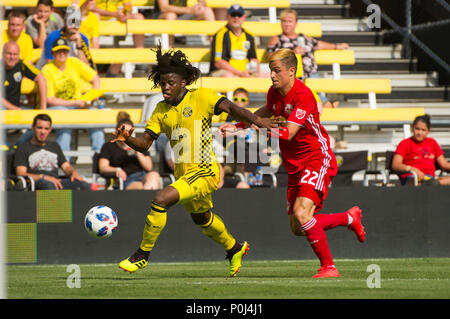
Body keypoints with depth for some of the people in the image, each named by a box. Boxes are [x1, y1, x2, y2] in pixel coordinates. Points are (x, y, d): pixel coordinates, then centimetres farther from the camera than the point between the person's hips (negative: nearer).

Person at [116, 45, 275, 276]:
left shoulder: (201, 97, -11)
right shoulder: (161, 110, 5)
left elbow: (230, 107, -23)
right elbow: (145, 143, 2)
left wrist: (257, 120, -38)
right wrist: (128, 139, -19)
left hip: (204, 172, -8)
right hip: (183, 174, 8)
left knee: (161, 200, -24)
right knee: (202, 219, 28)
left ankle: (142, 255, -9)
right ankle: (235, 249, 55)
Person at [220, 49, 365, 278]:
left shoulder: (303, 96, -21)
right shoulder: (274, 92, 3)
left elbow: (288, 133, -29)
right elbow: (266, 112, 28)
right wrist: (237, 126, 19)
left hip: (317, 158, -9)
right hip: (294, 165, 9)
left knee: (301, 212, -27)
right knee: (298, 229, 8)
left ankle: (328, 266, -15)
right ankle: (350, 218, 31)